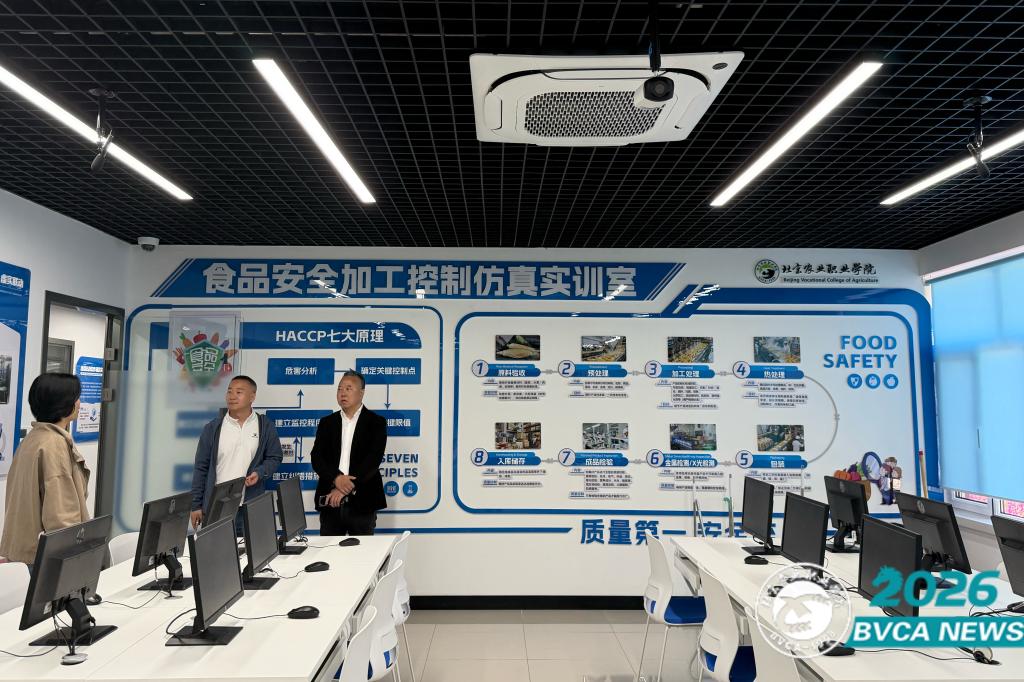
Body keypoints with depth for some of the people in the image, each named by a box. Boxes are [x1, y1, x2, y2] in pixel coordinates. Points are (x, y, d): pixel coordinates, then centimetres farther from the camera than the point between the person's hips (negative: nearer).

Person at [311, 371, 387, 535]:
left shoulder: (376, 422, 0)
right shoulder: (327, 423, 11)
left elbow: (373, 459, -10)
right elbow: (316, 457, 1)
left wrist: (345, 488, -17)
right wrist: (336, 478, -17)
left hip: (362, 502, -3)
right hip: (330, 501, 3)